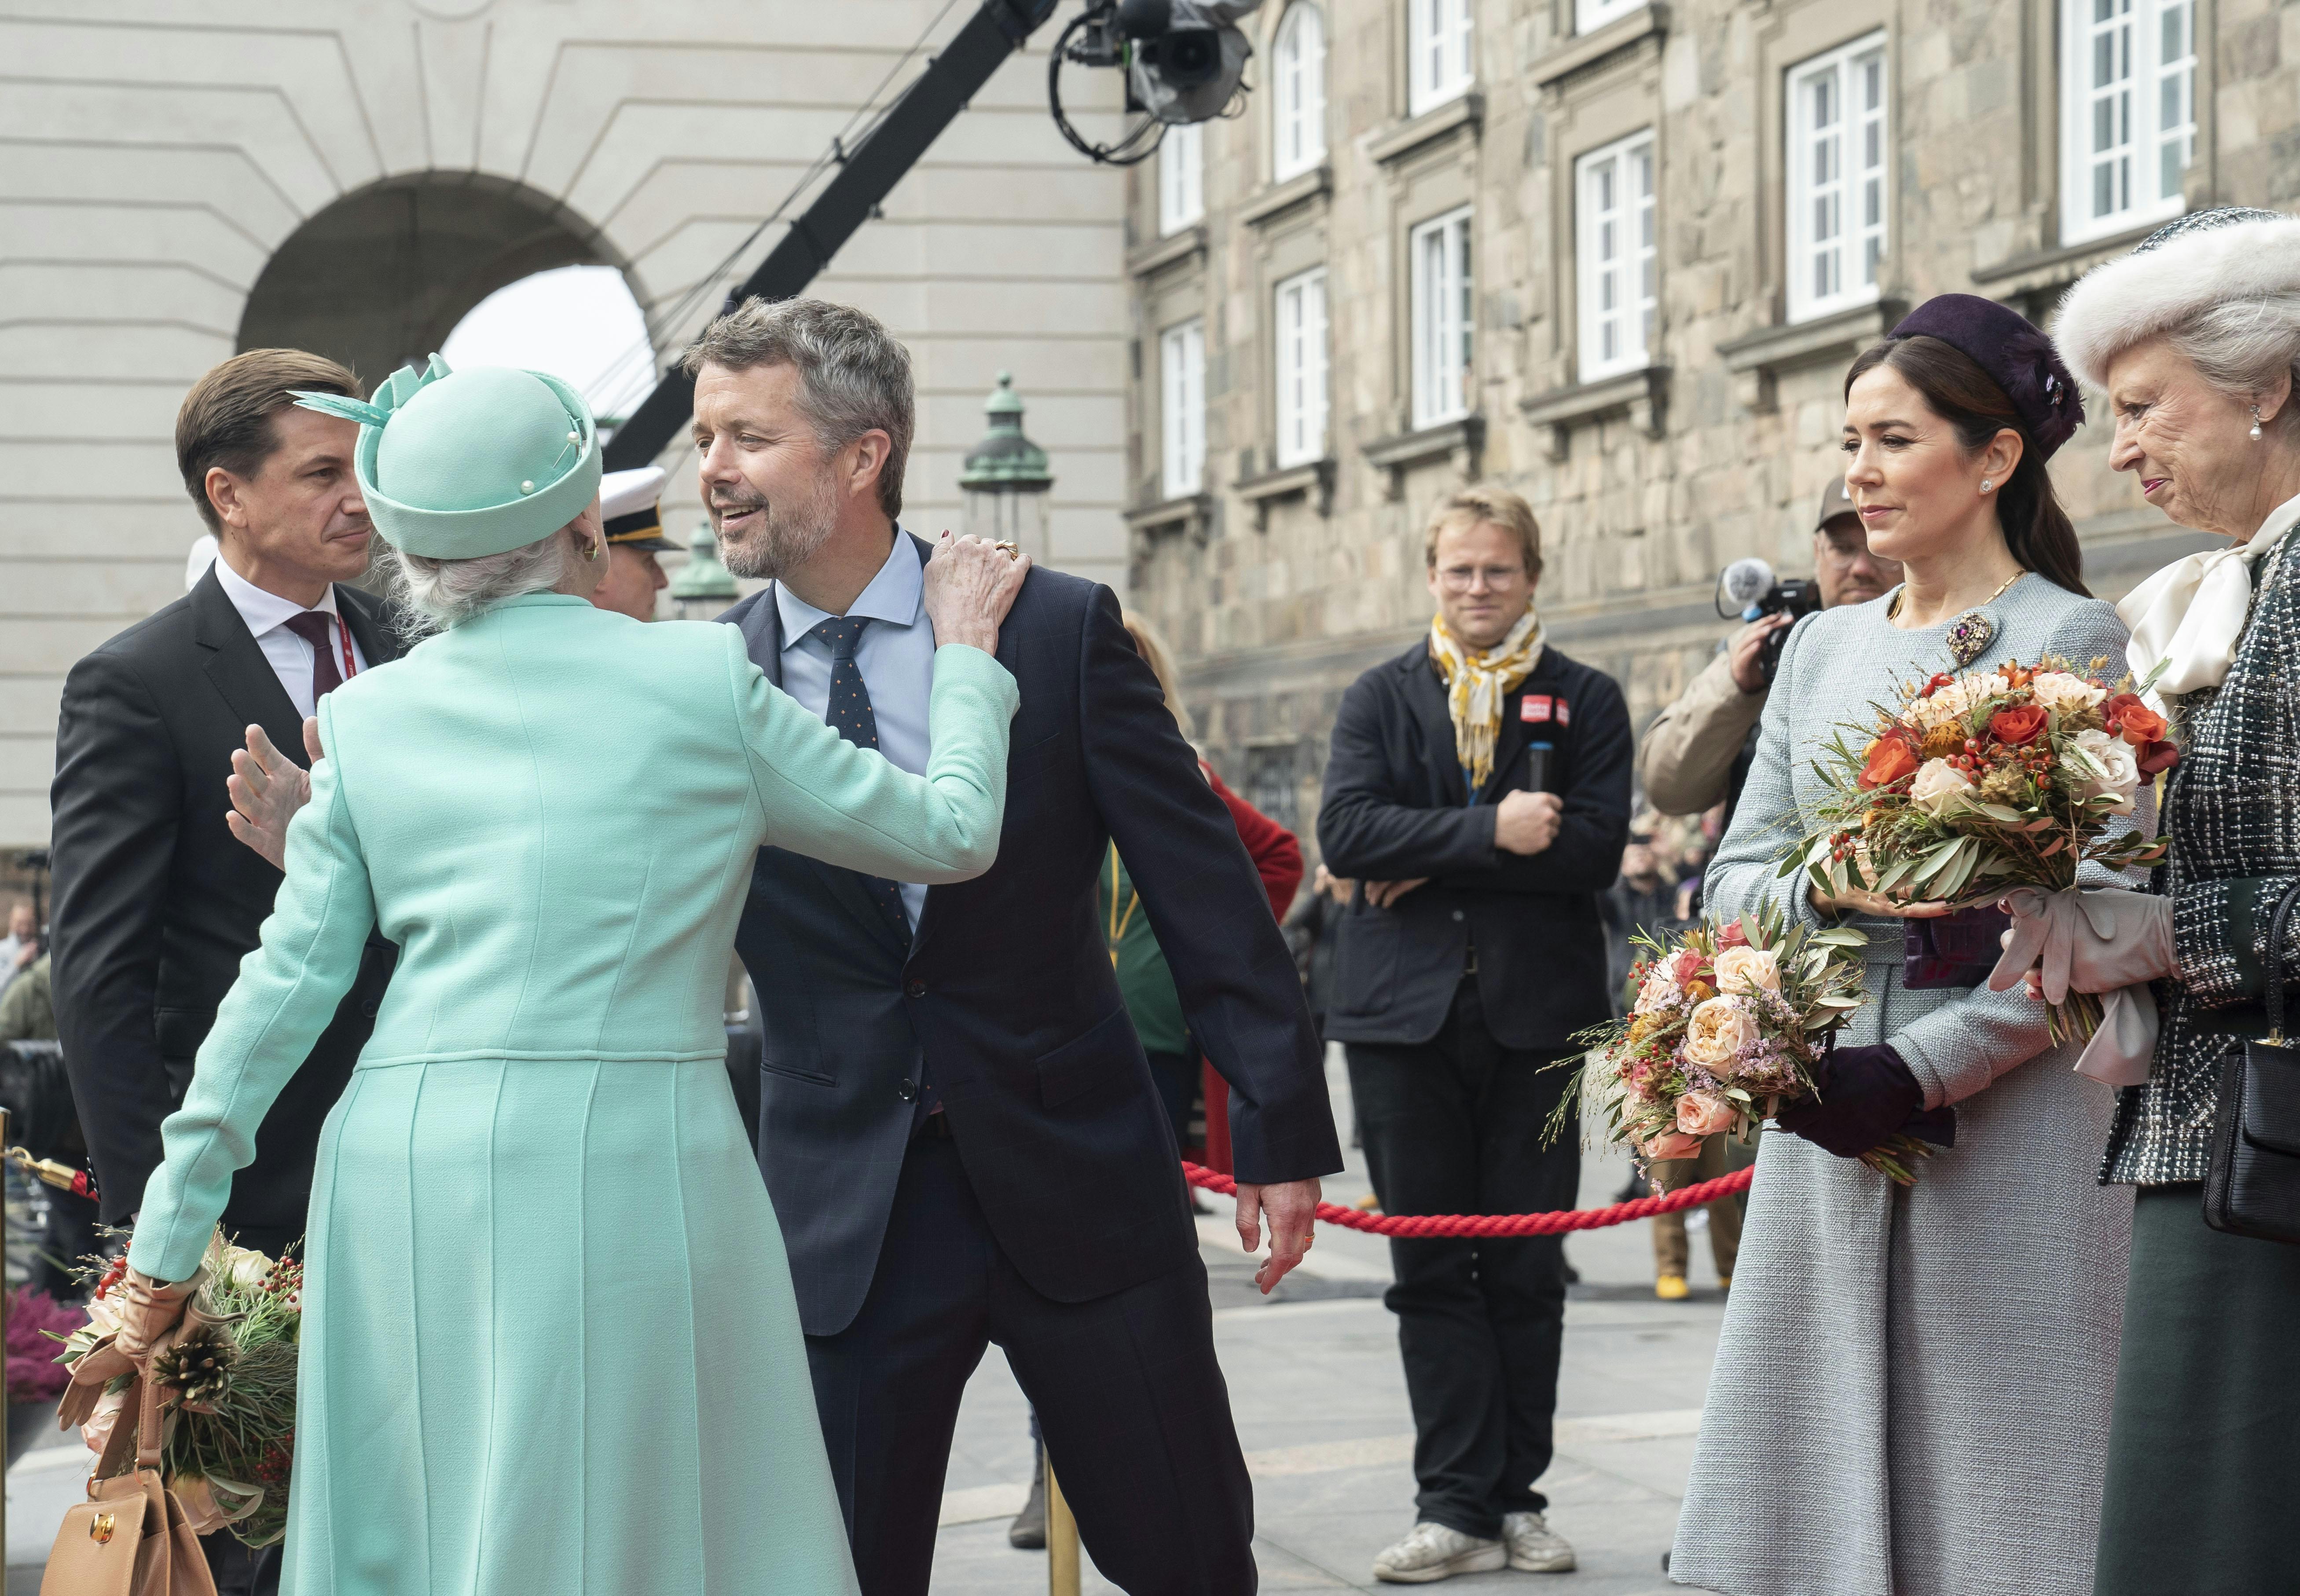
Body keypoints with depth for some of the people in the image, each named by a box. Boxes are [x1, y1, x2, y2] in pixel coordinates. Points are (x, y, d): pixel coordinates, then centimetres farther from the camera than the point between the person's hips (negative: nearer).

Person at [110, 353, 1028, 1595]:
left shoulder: (368, 716, 8)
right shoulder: (701, 680, -1)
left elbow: (290, 981, 9)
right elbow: (950, 833, 8)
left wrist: (170, 1238, 15)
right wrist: (965, 654, 24)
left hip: (404, 1171, 4)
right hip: (630, 1166, -4)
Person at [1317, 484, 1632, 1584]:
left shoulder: (1586, 700, 7)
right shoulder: (1380, 697, 10)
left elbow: (1596, 848, -8)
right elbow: (1346, 831, -6)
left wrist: (1433, 862, -11)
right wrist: (1490, 832, -16)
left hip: (1538, 1010, -1)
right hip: (1407, 1012, 1)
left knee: (1526, 1270, 5)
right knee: (1433, 1269, 1)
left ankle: (1515, 1497, 14)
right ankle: (1458, 1506, 4)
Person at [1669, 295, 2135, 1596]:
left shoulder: (2075, 641, -4)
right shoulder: (1824, 649, 14)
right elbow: (1733, 879, 13)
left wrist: (1918, 1071, -18)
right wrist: (1825, 885, -10)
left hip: (2002, 1123, -5)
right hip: (1825, 1112, 5)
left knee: (1991, 1485, -2)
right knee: (1825, 1475, 7)